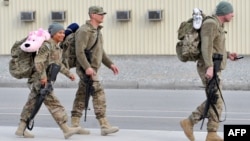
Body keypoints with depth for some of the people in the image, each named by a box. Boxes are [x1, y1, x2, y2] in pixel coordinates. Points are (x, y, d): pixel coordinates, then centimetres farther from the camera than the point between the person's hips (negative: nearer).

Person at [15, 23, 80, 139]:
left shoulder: (57, 47, 16)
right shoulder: (47, 45, -14)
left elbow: (58, 64, 26)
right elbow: (39, 61, -22)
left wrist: (68, 73, 22)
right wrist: (43, 76, -26)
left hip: (43, 80, 10)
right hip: (41, 80, -10)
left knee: (32, 103, 12)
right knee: (53, 103, -11)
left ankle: (21, 129, 17)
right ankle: (66, 130, -14)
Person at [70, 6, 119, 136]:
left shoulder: (97, 31, 16)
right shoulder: (84, 31, -15)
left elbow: (100, 51, 22)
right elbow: (79, 51, -22)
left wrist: (110, 64, 13)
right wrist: (87, 67, -30)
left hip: (92, 69, 10)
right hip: (86, 69, -10)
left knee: (82, 96, 9)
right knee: (99, 94, -14)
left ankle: (74, 125, 11)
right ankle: (104, 126, -17)